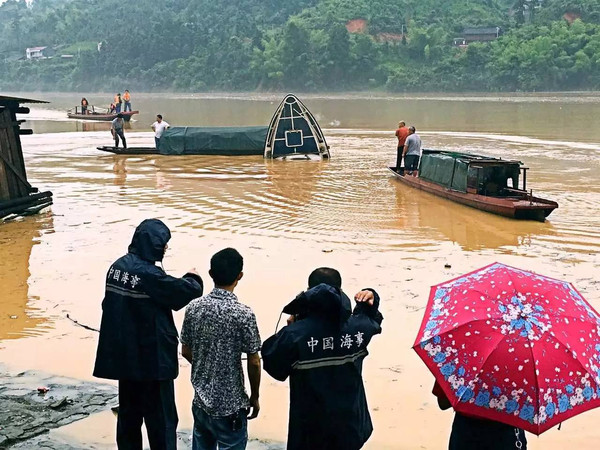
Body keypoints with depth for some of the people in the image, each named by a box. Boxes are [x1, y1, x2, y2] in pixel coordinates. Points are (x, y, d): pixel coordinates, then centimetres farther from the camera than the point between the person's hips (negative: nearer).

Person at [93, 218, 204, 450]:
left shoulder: (117, 266, 3)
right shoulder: (149, 274, -21)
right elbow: (183, 292, -14)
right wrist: (193, 277, 9)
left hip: (123, 355, 8)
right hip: (151, 358, -8)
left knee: (129, 412, 18)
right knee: (160, 417, 3)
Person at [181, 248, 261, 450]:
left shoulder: (193, 308, -4)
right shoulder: (243, 314, -19)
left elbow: (186, 352, 6)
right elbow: (254, 363, -13)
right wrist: (254, 397, 1)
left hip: (201, 400, 5)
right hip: (230, 405, -5)